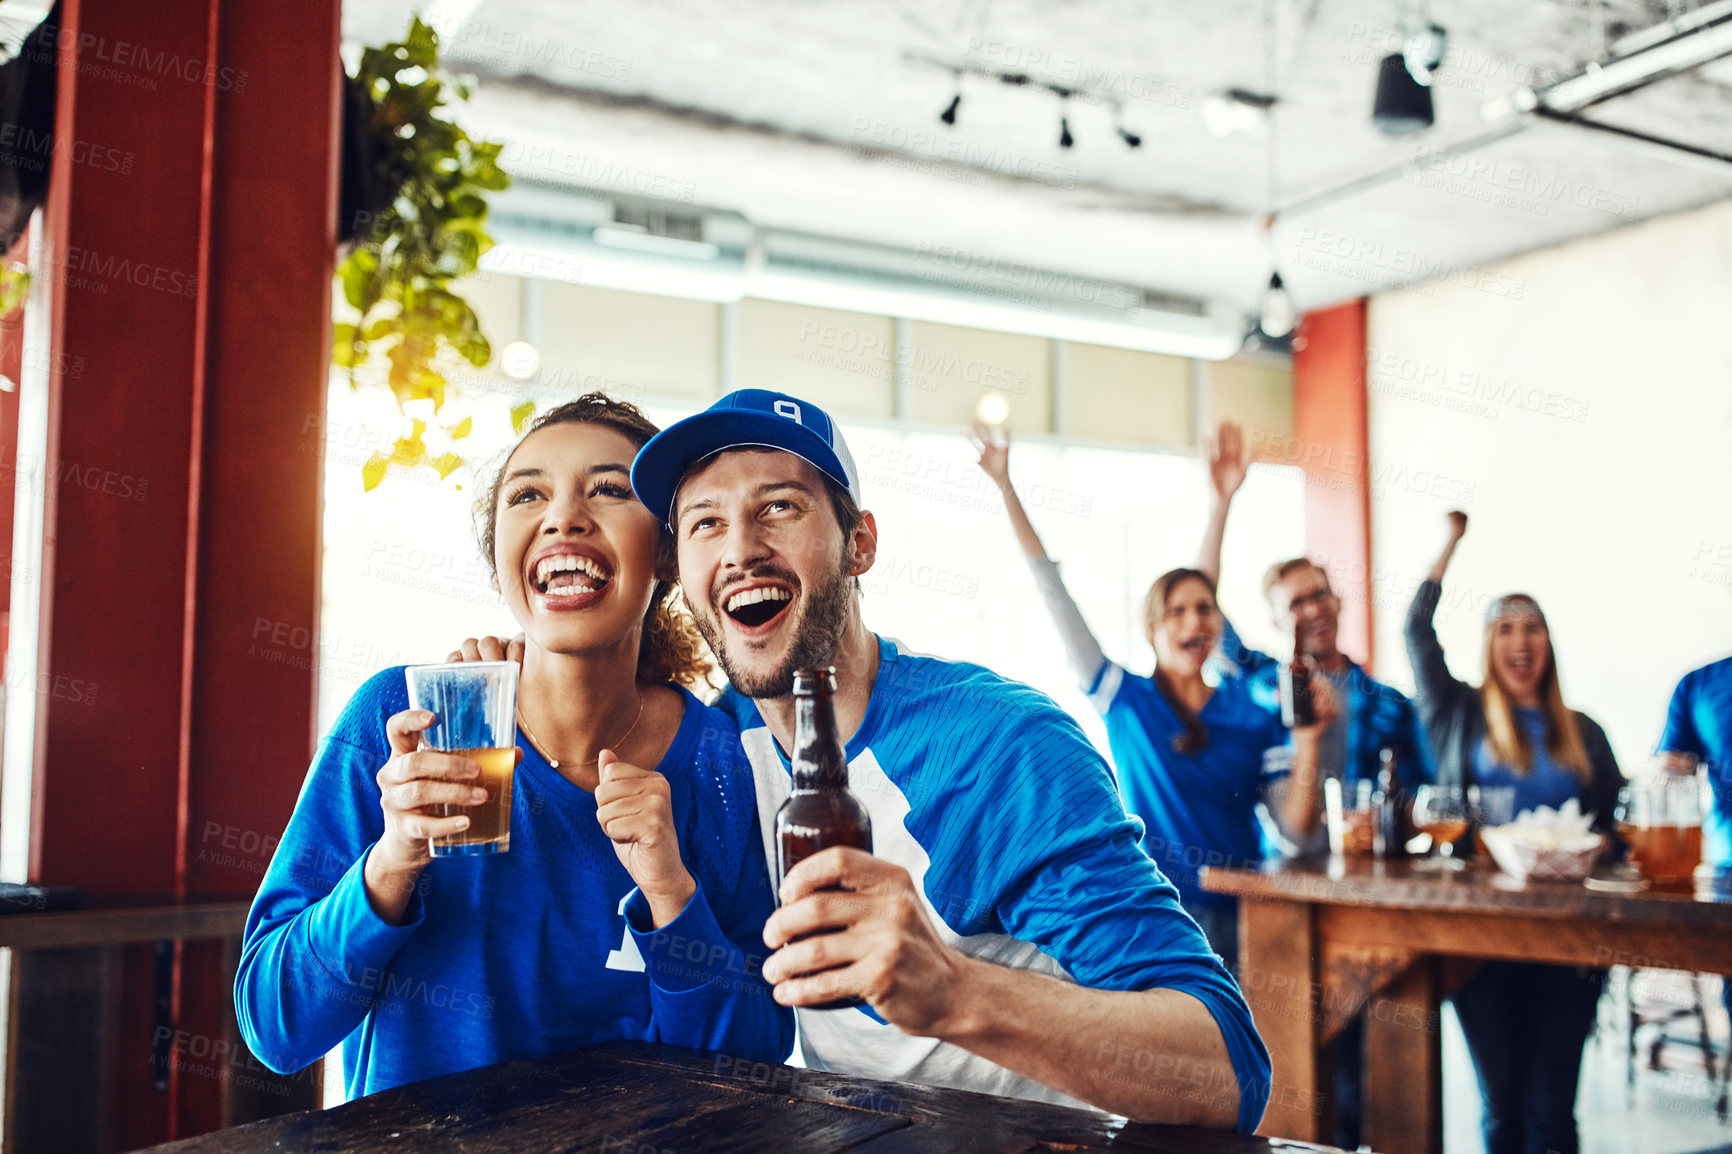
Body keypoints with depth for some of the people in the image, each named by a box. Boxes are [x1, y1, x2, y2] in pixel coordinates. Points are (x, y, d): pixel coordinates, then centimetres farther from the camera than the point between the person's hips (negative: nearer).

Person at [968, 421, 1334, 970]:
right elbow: (1055, 595, -1)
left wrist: (1307, 740, -11)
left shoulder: (1252, 709, 7)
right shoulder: (1125, 698, 2)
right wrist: (1005, 486, -2)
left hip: (1242, 917, 2)